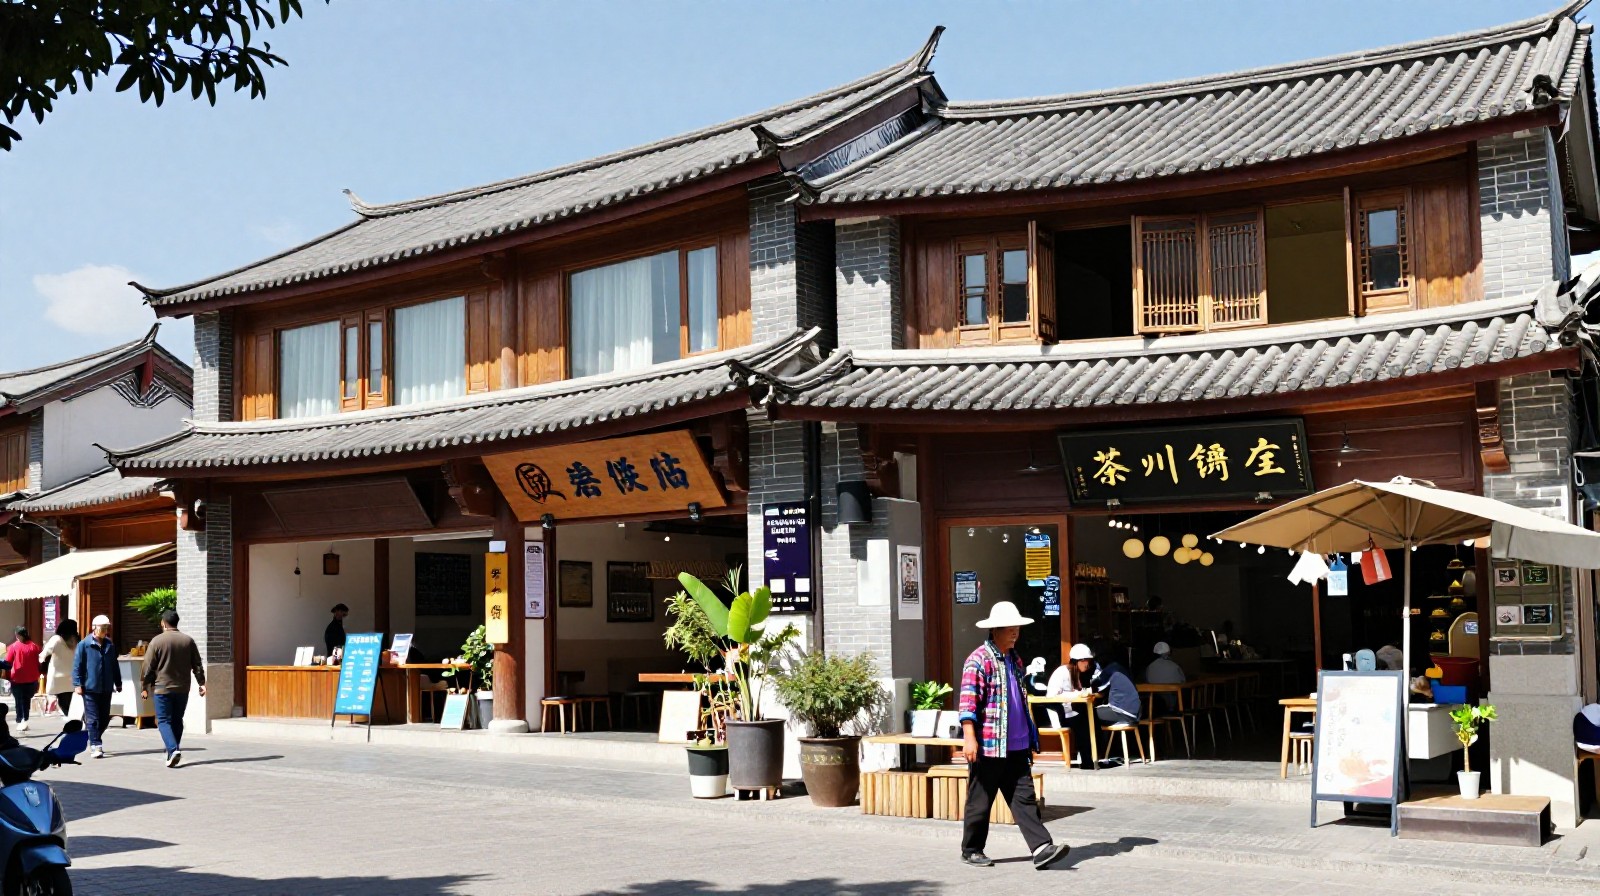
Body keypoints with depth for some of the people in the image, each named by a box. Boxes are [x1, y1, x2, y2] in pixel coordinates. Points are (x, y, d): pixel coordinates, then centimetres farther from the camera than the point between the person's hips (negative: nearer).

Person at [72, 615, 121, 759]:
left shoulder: (110, 645, 12)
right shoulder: (84, 645, -4)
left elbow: (114, 666, 18)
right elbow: (77, 666, -6)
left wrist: (118, 683, 17)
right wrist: (78, 684, -12)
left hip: (106, 688, 5)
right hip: (90, 688, -5)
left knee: (104, 718, 9)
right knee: (93, 718, -6)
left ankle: (94, 741, 27)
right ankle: (95, 746, -5)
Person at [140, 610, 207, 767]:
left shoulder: (157, 641, -6)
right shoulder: (188, 641, 4)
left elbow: (148, 667, -4)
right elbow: (197, 665, 5)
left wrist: (145, 687, 3)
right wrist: (202, 683, 8)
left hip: (162, 688, -4)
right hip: (182, 689, 4)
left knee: (164, 721, -1)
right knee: (177, 720, 14)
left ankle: (173, 750, -20)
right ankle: (174, 753, 17)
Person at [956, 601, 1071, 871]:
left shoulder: (1014, 659, 16)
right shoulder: (979, 661, -11)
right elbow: (968, 702, -18)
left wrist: (1031, 737, 24)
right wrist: (969, 738, -26)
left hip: (1016, 746, 7)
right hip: (988, 746, -7)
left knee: (1025, 797, 1)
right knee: (980, 800, 4)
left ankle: (1042, 848, -5)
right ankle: (971, 850, 17)